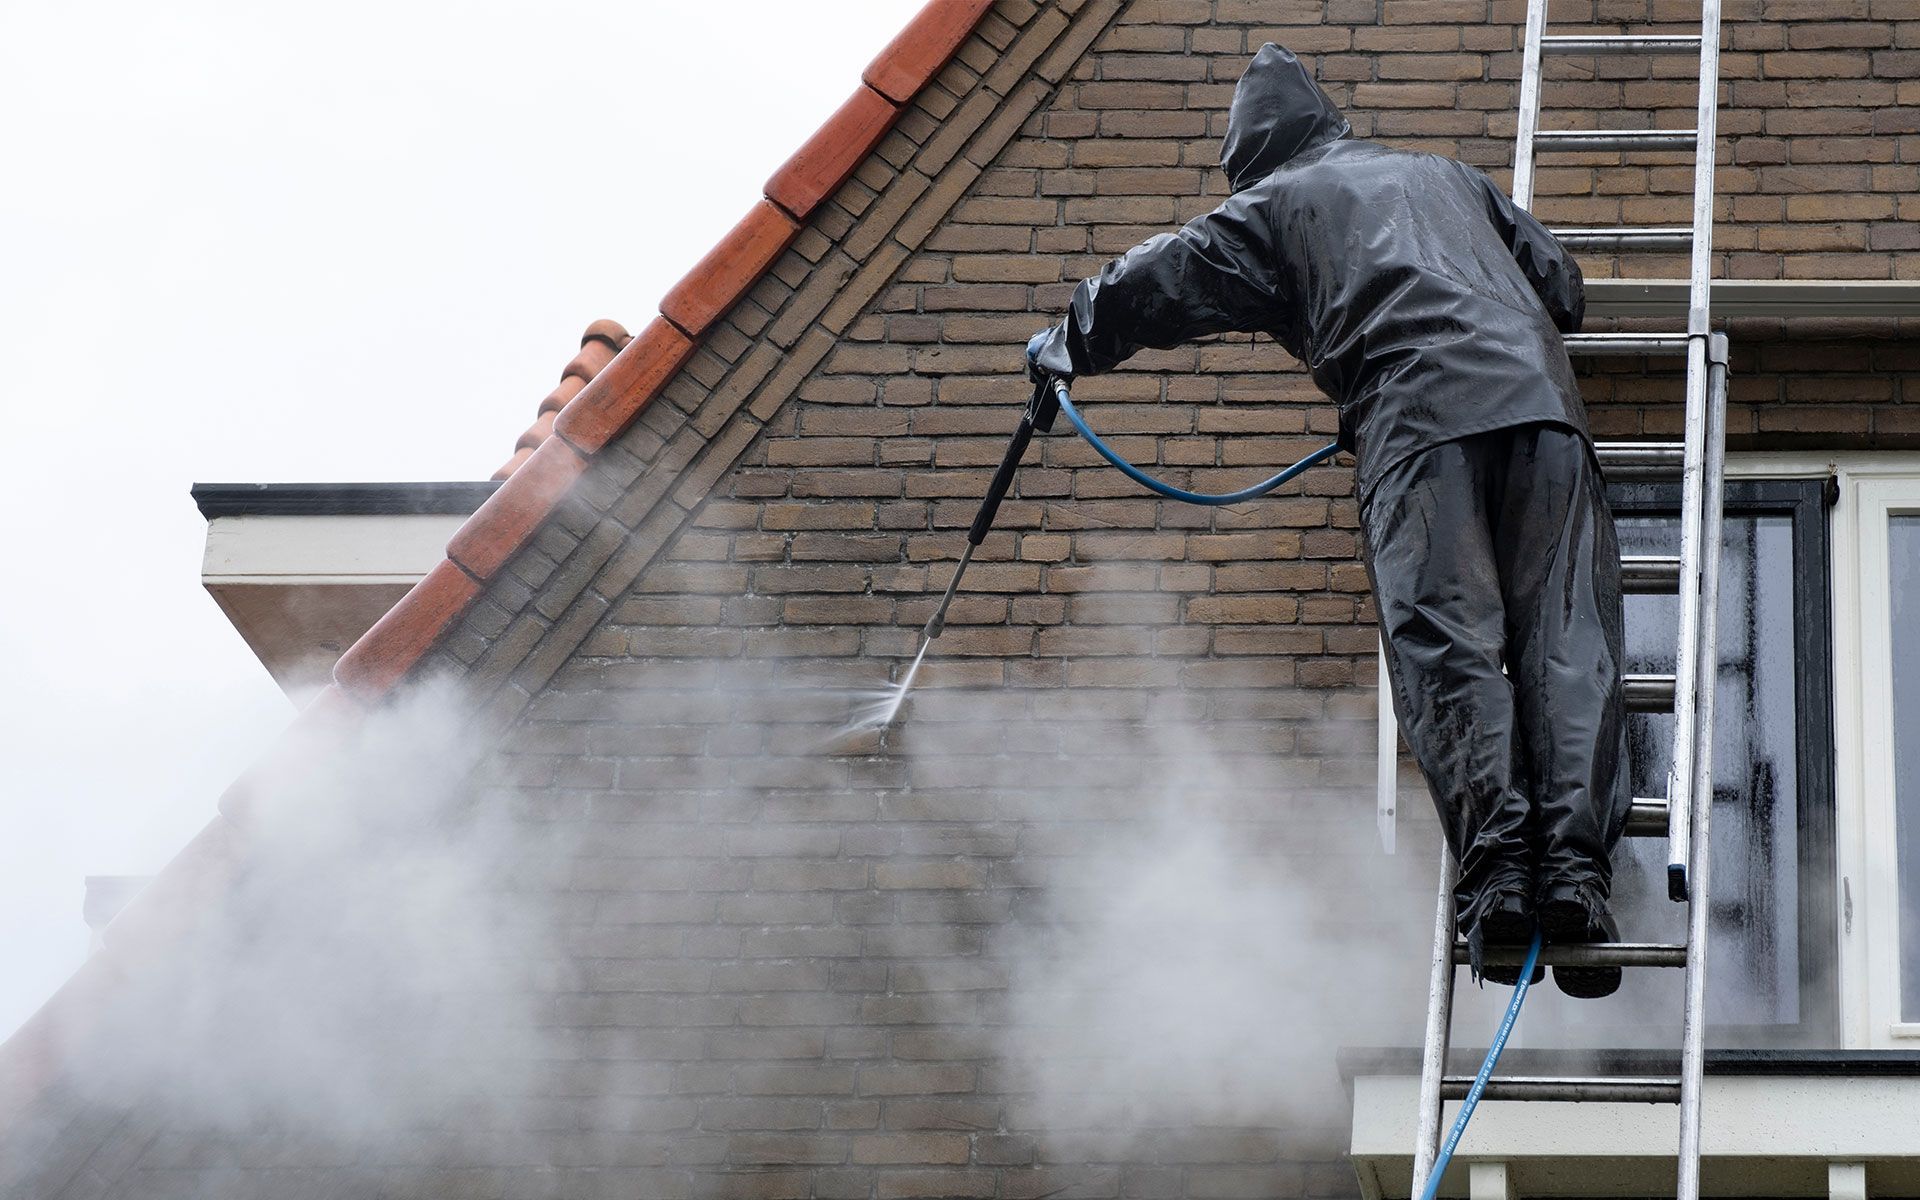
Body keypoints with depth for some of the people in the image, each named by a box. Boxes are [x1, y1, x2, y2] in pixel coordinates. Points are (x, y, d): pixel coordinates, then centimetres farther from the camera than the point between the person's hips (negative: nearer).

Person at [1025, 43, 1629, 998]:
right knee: (1565, 642, -6)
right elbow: (1562, 286, 33)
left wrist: (1063, 346, 43)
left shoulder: (1272, 205, 22)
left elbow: (1151, 286, 26)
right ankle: (1576, 865, -21)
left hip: (1418, 418, -3)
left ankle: (1497, 863, -27)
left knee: (1445, 647, -11)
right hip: (1541, 402, 3)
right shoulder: (1449, 177, 34)